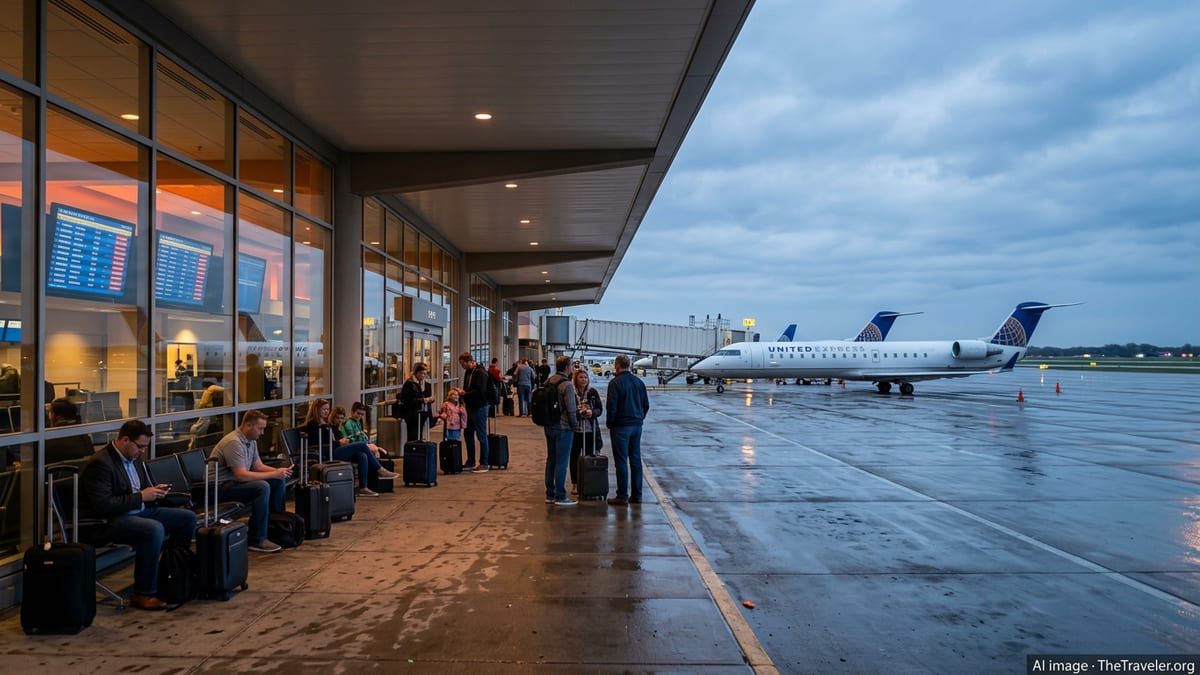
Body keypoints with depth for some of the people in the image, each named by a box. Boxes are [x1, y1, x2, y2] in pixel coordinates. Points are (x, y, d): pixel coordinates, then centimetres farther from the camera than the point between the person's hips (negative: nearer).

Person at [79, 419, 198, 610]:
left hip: (139, 511, 9)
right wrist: (141, 496, -22)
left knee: (188, 518, 3)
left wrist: (154, 491, -1)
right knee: (154, 529, -35)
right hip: (108, 522, -9)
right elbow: (103, 505, -26)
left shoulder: (133, 458, 10)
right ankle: (143, 594, -23)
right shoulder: (100, 463, -18)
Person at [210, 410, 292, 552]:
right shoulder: (234, 442, -24)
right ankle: (257, 540, -23)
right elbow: (241, 475, -30)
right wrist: (274, 474, -25)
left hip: (236, 481, 10)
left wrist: (279, 471, -8)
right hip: (221, 486, -10)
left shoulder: (251, 440, 6)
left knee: (279, 482, 1)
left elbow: (259, 466, 12)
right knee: (262, 487, -31)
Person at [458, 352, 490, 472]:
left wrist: (465, 394, -18)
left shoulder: (480, 373, -16)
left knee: (481, 436, -1)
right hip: (470, 407, 9)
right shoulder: (468, 372, 12)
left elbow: (480, 391, -23)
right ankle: (470, 463, 25)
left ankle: (484, 464, 7)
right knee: (468, 435, 14)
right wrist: (462, 393, 1)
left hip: (479, 408, -9)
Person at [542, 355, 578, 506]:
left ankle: (550, 495, 22)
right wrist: (575, 424, -4)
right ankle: (560, 496, 4)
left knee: (551, 460, 15)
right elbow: (571, 409, -18)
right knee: (561, 462, -1)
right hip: (563, 428, -8)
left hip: (548, 427, 8)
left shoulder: (548, 382, 7)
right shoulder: (566, 385, -17)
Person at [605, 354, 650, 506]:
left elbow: (612, 407, -15)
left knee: (621, 461, -2)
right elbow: (646, 405, 11)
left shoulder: (615, 382, -12)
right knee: (636, 460, 10)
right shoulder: (639, 381, 8)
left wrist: (609, 423, -2)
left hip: (621, 426, -6)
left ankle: (622, 496, 1)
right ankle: (636, 495, 15)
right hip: (637, 425, 6)